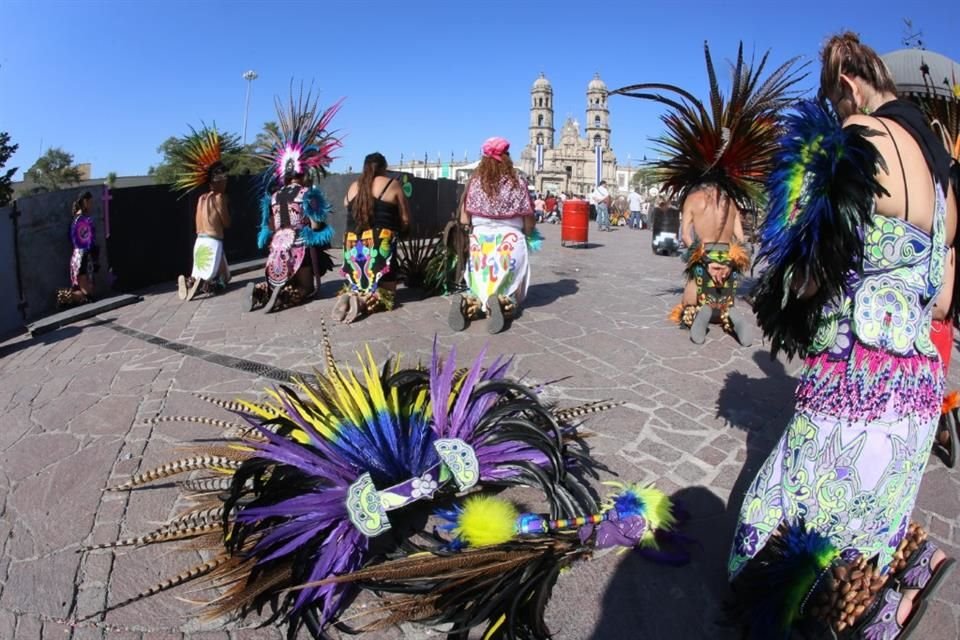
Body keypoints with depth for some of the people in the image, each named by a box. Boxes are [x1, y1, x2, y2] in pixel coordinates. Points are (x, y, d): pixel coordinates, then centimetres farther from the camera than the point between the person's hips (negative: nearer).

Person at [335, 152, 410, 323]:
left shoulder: (353, 187, 13)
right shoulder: (392, 185, 3)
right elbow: (406, 220, 5)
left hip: (352, 245, 4)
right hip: (380, 244, -4)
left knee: (355, 287, 19)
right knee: (385, 294, 4)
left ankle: (349, 297, -13)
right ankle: (365, 302, -25)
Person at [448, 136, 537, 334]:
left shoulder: (474, 182, 2)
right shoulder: (517, 183, -3)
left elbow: (464, 220, 4)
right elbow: (529, 221, 0)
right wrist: (527, 235, 21)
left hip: (479, 241, 2)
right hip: (510, 242, -2)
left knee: (480, 290, 15)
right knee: (510, 292, 9)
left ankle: (467, 304, -20)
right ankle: (503, 304, -27)